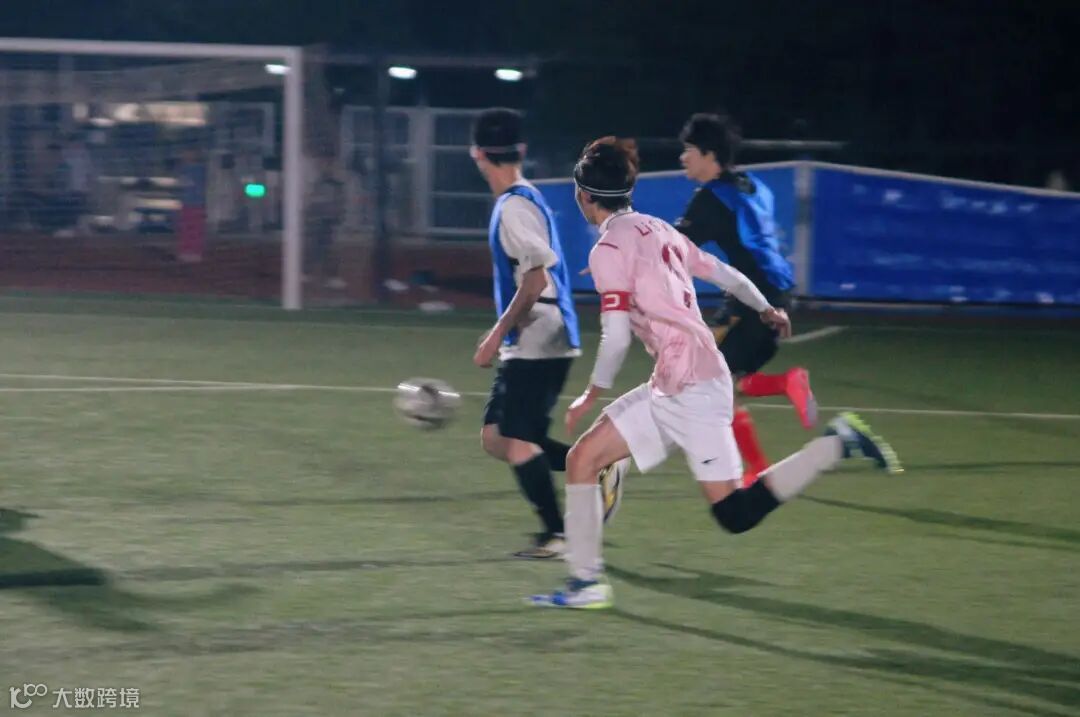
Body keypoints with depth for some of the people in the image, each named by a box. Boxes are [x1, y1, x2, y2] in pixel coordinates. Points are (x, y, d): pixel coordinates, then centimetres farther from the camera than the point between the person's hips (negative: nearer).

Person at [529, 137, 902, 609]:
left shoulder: (609, 249, -11)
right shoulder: (656, 229, 13)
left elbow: (616, 337, -16)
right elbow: (724, 273, 22)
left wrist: (591, 396, -2)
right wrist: (767, 311, 40)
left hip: (691, 387, -10)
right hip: (670, 391, 10)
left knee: (735, 514, -10)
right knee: (582, 458, 8)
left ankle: (837, 445, -7)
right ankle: (586, 582, 10)